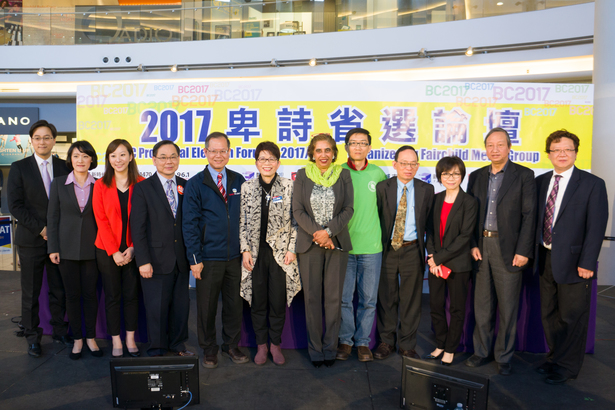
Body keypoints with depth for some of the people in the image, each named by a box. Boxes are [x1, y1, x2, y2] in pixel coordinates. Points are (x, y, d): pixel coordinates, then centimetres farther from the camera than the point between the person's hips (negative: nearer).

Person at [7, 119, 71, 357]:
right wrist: (41, 228, -11)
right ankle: (32, 338, 22)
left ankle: (59, 332, 24)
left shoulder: (64, 167, 7)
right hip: (31, 240, -2)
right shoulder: (19, 168, 0)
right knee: (31, 293, 7)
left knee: (59, 291, 9)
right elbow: (15, 206, -6)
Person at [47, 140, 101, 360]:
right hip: (67, 248, 0)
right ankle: (77, 339, 20)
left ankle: (91, 338, 20)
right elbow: (52, 217, 2)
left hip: (91, 248, 0)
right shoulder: (59, 184, 2)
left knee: (90, 293, 6)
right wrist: (53, 248, -3)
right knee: (72, 294, 7)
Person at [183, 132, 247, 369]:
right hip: (209, 258, -2)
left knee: (235, 303, 12)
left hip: (235, 256, 3)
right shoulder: (195, 184, -2)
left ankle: (232, 346, 31)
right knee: (206, 306, 9)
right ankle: (209, 350, 28)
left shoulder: (238, 181, 7)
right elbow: (190, 223, -4)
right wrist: (194, 258, -9)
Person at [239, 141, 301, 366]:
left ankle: (276, 344, 24)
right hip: (256, 253, 1)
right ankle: (261, 345, 25)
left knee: (279, 301, 5)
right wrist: (245, 250, -1)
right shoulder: (247, 188, 4)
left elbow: (295, 221, 0)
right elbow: (243, 222, 6)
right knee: (258, 301, 8)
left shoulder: (289, 186, -1)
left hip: (280, 252, -1)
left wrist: (292, 249, -5)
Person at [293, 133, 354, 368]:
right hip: (309, 243, 0)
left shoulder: (343, 175, 5)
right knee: (312, 297, 4)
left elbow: (348, 209, -1)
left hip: (337, 243, 0)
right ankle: (315, 349, 19)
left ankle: (330, 348, 19)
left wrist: (329, 231, -13)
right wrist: (316, 232, -12)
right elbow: (298, 210, -1)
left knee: (334, 297, 4)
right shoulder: (302, 175, 4)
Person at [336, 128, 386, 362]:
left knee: (368, 298, 7)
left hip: (371, 245, 1)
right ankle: (345, 340, 23)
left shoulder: (378, 173, 6)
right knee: (344, 297, 5)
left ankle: (363, 341, 23)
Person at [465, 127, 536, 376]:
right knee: (481, 306, 11)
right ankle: (481, 351, 26)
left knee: (508, 307, 5)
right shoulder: (476, 176, 11)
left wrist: (523, 251, -11)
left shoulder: (524, 175, -1)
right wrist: (472, 244, 0)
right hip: (481, 247, 3)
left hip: (508, 249, -3)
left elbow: (529, 215, -5)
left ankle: (504, 357, 20)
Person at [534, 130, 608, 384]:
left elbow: (596, 227, -11)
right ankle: (555, 357, 35)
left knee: (571, 317, 6)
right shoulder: (540, 182, 8)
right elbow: (536, 218, 9)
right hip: (545, 258, 5)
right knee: (549, 314, 16)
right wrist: (534, 251, 3)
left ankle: (567, 366, 23)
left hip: (573, 260, -5)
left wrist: (587, 263, -15)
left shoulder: (592, 184, -6)